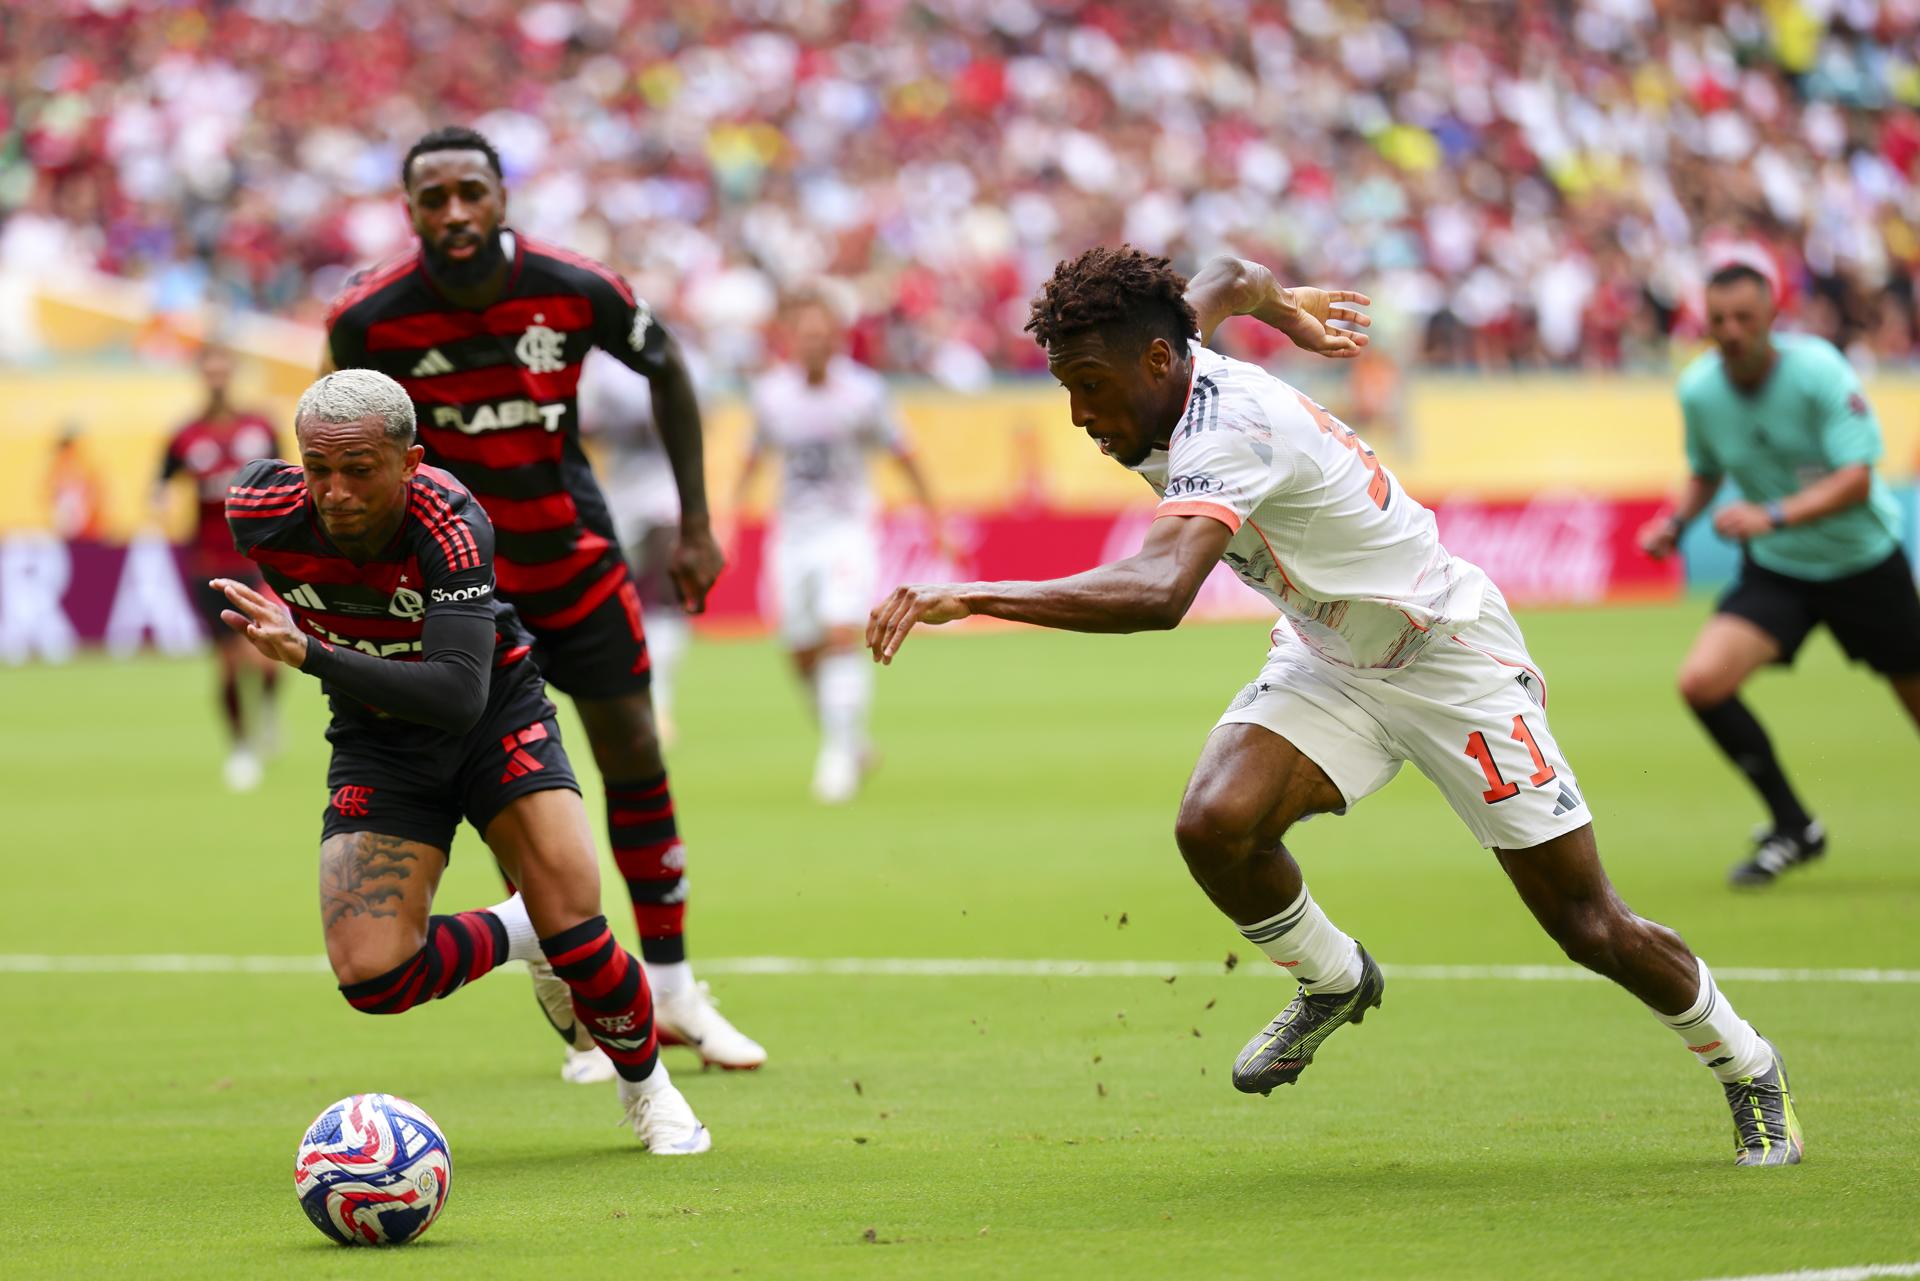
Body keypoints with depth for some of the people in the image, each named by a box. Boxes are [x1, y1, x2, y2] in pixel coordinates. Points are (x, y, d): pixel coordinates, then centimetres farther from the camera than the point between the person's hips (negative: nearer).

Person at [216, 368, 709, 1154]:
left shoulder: (451, 525, -32)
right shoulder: (262, 512, -22)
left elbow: (460, 695, -42)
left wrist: (312, 655, -51)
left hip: (494, 712, -3)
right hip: (378, 741, 3)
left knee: (575, 932, -19)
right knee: (372, 978, -16)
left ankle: (645, 1084, 12)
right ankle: (514, 934, 15)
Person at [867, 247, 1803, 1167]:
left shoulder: (1230, 430, -35)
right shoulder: (1165, 373, -10)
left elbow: (1158, 591, -51)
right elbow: (1224, 283, 15)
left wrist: (969, 597, -56)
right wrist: (1281, 304, 37)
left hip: (1453, 659, -7)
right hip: (1329, 660, 7)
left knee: (1590, 929, -2)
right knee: (1215, 824, -20)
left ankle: (1747, 1069, 24)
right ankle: (1333, 982, 8)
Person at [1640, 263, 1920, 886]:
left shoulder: (1818, 371, -21)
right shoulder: (1698, 390, -8)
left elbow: (1856, 479, -27)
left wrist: (1774, 516, -39)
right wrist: (1676, 521, -8)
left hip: (1863, 560, -3)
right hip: (1774, 572, 3)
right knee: (1702, 681, -20)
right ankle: (1793, 829, -5)